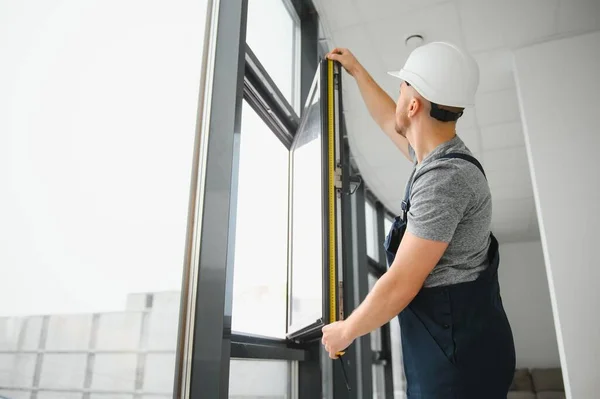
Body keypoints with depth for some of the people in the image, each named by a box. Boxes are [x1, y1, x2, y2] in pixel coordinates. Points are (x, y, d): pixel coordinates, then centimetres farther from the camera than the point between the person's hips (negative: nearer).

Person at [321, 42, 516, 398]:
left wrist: (346, 331, -9)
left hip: (458, 356, -9)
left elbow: (400, 285, -25)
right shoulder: (442, 156, 4)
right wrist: (356, 69, 33)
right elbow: (390, 123, 24)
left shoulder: (445, 178, -26)